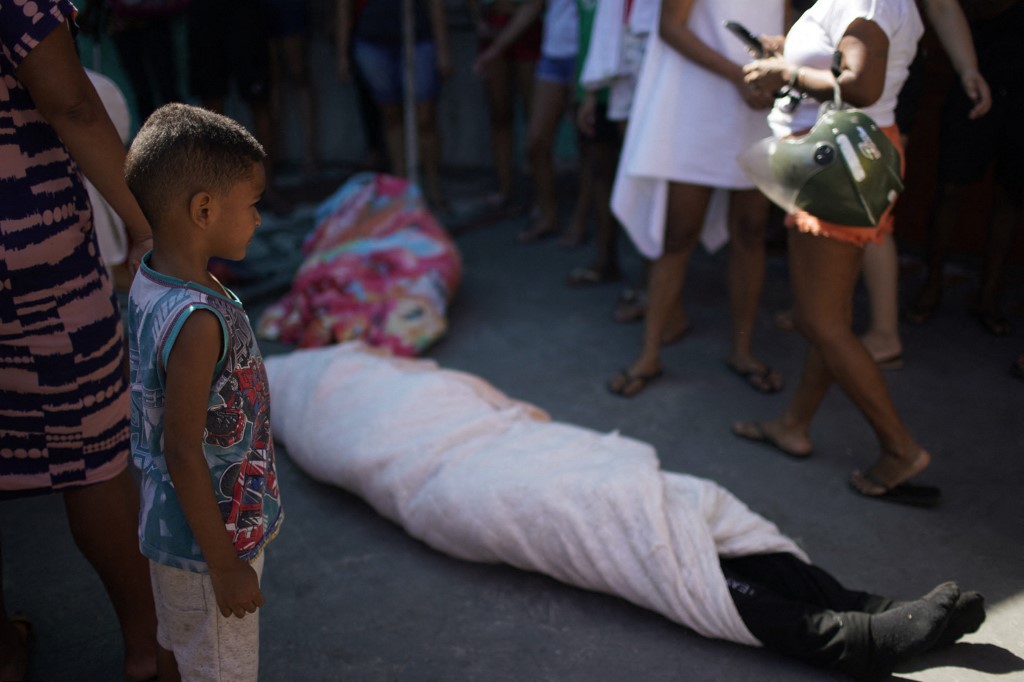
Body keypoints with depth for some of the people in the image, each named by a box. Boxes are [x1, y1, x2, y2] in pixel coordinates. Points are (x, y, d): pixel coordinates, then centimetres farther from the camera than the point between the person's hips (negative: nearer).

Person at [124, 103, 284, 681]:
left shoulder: (151, 283, -3)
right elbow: (182, 453, -28)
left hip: (173, 525, 8)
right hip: (210, 537, -8)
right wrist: (225, 564, -19)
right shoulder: (198, 322, -32)